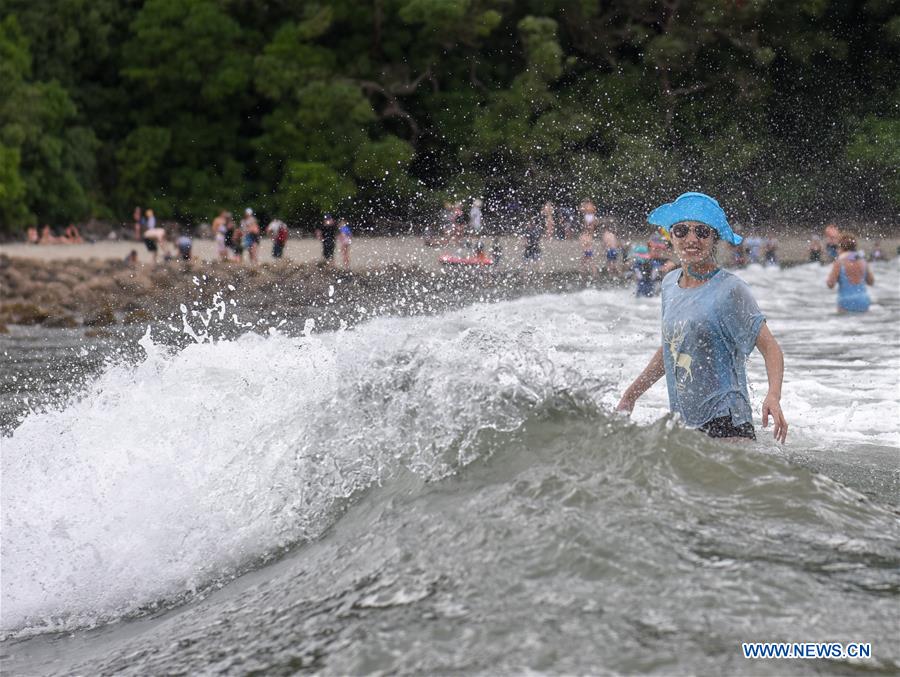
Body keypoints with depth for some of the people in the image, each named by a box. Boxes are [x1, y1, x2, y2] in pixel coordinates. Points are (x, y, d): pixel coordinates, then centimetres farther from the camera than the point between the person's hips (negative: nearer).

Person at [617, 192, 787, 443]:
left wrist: (773, 396, -25)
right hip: (681, 423, 6)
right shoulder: (670, 284, 12)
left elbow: (770, 347, -8)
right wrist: (630, 396, 27)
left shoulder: (730, 289, -7)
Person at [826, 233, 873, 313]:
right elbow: (871, 282, 15)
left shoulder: (839, 261, -9)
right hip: (863, 303, 5)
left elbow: (831, 284, -11)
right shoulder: (862, 260, 5)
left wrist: (828, 281, 10)